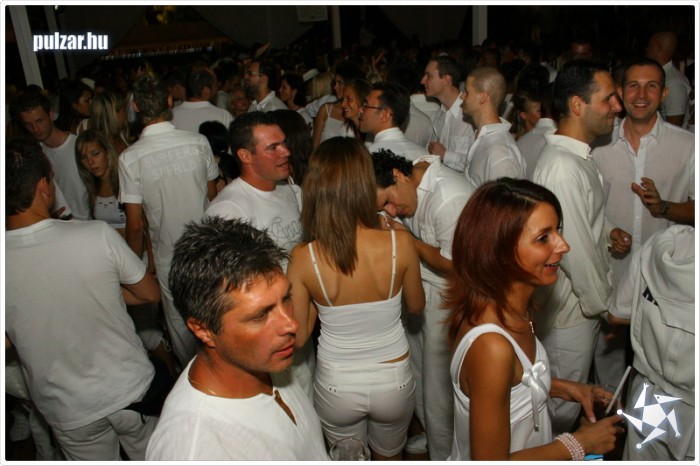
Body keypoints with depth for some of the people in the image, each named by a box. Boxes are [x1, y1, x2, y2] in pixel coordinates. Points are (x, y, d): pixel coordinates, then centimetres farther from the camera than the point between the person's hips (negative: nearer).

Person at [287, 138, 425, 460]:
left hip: (336, 387, 0)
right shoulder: (399, 243, -22)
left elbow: (298, 337, -11)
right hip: (393, 383, 1)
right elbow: (416, 306, -3)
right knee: (389, 457, 32)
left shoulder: (303, 258, -23)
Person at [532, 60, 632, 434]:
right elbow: (576, 249, -25)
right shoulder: (563, 168, -29)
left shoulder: (576, 155, 5)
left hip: (581, 303, 10)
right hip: (570, 311, -10)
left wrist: (606, 231, 2)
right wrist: (605, 304, -11)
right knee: (562, 407, 12)